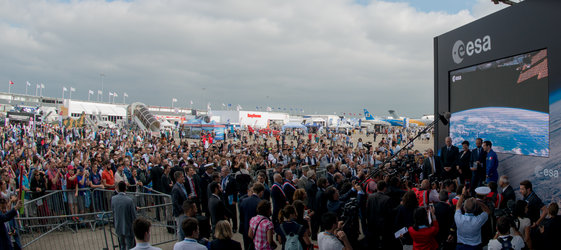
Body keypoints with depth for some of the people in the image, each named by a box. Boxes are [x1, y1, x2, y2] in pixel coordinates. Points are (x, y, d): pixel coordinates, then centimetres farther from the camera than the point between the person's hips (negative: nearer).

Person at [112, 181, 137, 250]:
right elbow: (133, 216, -15)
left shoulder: (113, 199, -8)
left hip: (118, 228, 5)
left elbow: (113, 212, 5)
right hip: (128, 228, -4)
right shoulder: (129, 200, -21)